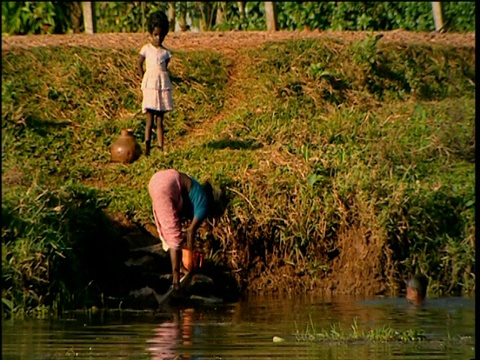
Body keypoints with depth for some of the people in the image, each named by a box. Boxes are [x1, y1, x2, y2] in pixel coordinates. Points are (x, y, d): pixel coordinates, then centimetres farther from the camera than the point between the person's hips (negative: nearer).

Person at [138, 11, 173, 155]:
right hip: (150, 87, -3)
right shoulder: (146, 49, 1)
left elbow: (164, 68, 15)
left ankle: (161, 148, 2)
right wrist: (144, 80, 4)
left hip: (163, 87, 3)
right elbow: (139, 64, 8)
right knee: (150, 120, -8)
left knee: (160, 121, 5)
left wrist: (161, 81, 5)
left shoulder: (165, 53, 8)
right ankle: (147, 148, -15)